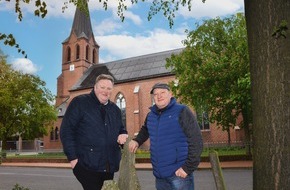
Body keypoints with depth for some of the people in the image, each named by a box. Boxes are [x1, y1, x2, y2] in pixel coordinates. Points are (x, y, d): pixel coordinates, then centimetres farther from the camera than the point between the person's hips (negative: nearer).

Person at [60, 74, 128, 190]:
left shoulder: (115, 109, 15)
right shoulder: (79, 102, -4)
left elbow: (121, 129, 26)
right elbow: (66, 130, -7)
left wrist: (123, 135, 1)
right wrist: (72, 157, -13)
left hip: (109, 167, 6)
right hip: (86, 165, -6)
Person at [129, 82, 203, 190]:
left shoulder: (181, 111, -9)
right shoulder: (150, 115, 8)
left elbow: (196, 141, -13)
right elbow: (145, 131, 27)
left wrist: (188, 168, -17)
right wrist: (137, 140, 8)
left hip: (179, 174, -5)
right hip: (159, 175, 6)